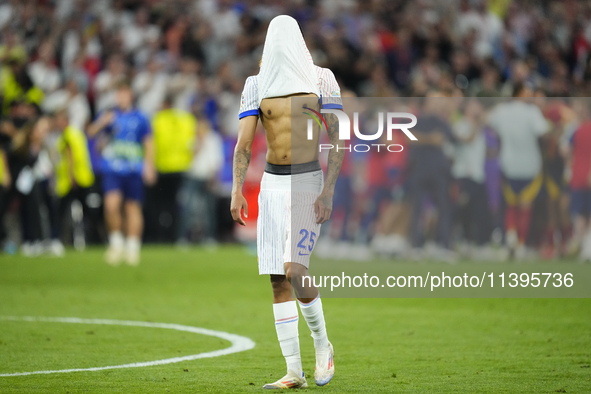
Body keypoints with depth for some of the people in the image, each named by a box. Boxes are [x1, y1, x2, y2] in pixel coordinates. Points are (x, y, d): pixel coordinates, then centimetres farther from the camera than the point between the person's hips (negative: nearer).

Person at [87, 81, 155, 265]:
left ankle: (133, 247, 13)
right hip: (112, 169, -1)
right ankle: (116, 242, 1)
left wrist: (149, 166, 5)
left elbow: (148, 144, 14)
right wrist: (102, 122, -22)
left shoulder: (140, 119, 9)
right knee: (111, 203, -18)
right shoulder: (109, 116, 7)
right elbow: (91, 132, -3)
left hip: (134, 171, 1)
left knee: (133, 207, 2)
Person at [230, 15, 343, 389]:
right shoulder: (257, 85, 8)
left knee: (294, 270, -19)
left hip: (310, 182, -4)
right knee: (278, 280, 0)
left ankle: (322, 344, 5)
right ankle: (294, 372, 4)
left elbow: (337, 140, -4)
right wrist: (237, 190, -9)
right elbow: (244, 143, 3)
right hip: (274, 184, 4)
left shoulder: (321, 79, 0)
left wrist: (329, 190, -13)